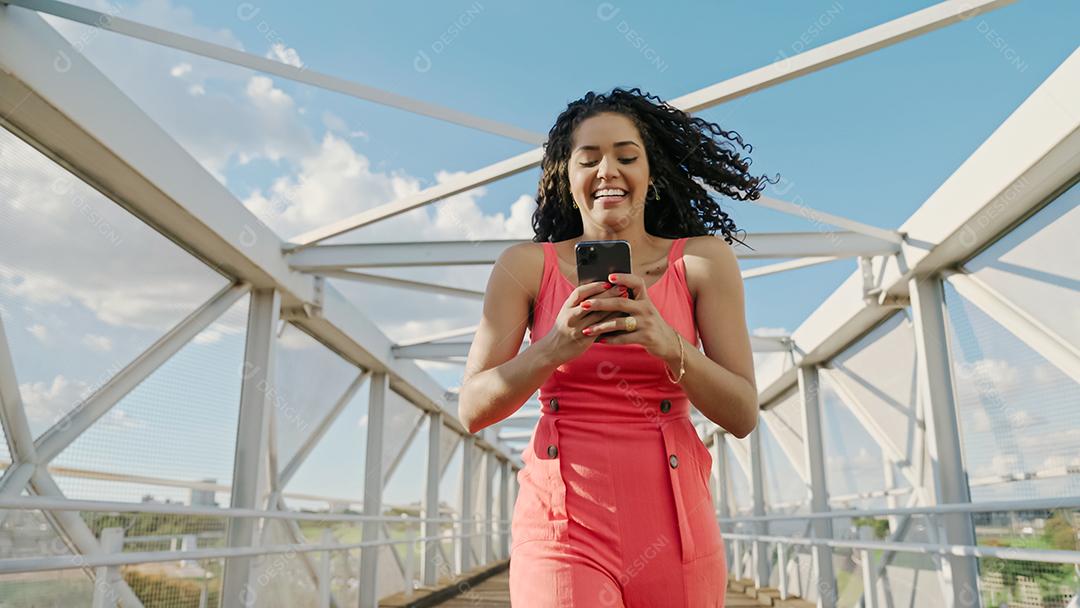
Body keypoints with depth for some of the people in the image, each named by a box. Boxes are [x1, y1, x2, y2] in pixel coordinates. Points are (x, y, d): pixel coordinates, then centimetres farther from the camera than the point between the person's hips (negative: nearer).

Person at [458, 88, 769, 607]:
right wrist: (554, 349, -20)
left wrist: (666, 344, -20)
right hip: (562, 524, -1)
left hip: (671, 524, 2)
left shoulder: (703, 258, 2)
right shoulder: (527, 265, 1)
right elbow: (472, 411, -3)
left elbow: (743, 415, -2)